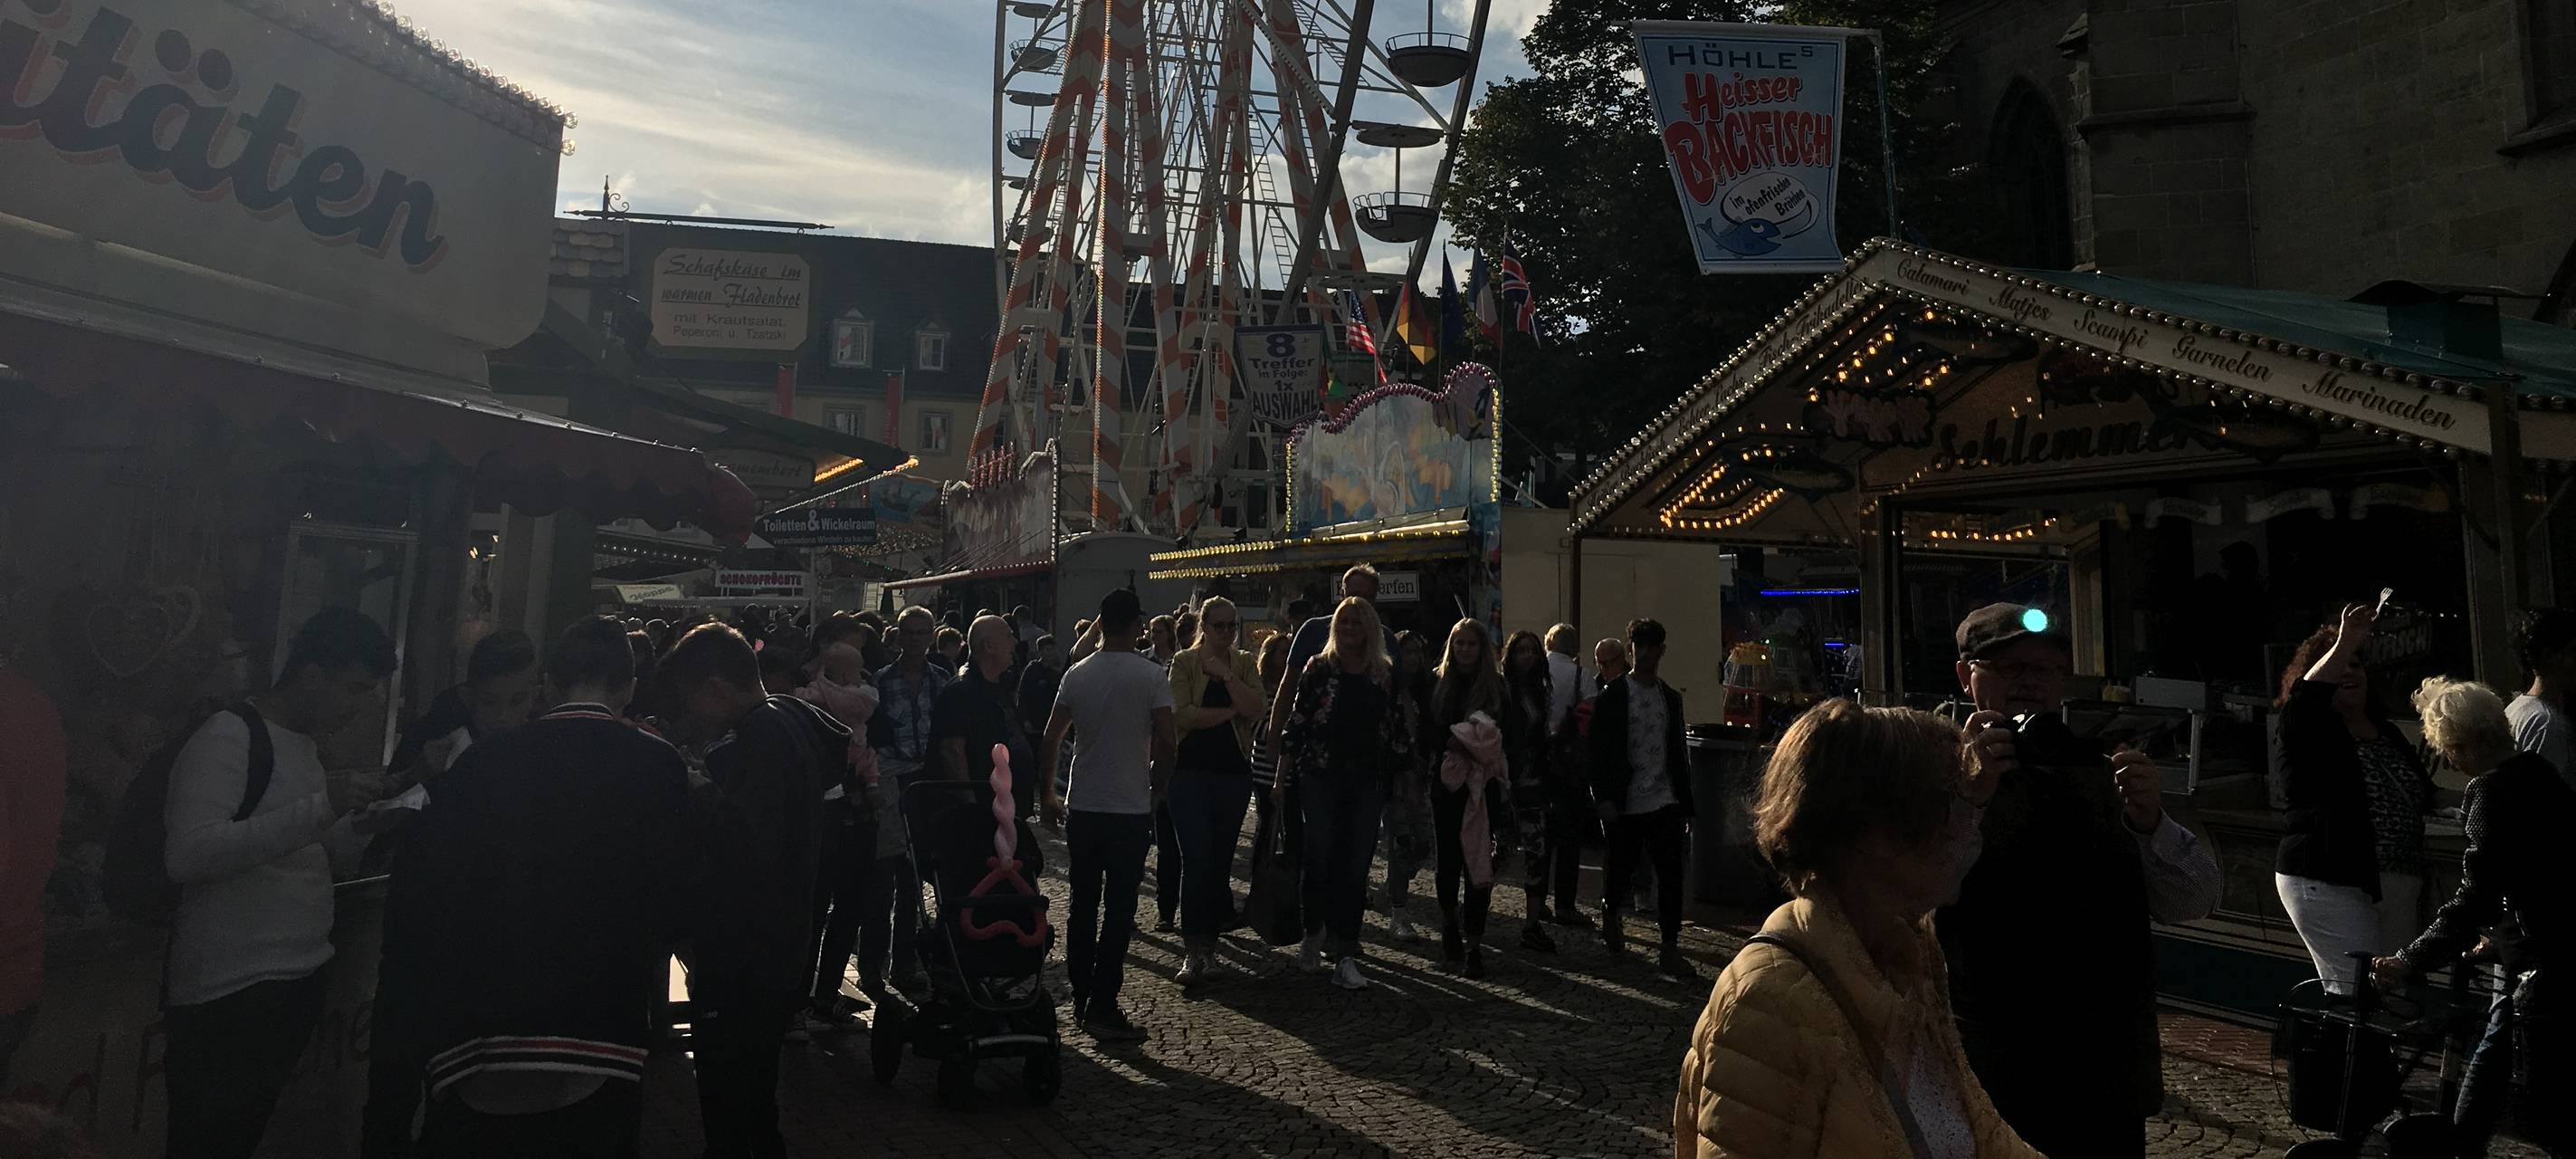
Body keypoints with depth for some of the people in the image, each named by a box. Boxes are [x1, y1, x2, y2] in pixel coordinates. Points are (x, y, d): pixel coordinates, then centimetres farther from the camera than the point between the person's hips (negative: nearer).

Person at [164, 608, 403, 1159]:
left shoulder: (306, 745, 14)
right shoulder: (229, 736, -12)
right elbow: (187, 855, -25)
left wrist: (361, 828, 3)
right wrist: (320, 807, -31)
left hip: (298, 982, 8)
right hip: (229, 995, -8)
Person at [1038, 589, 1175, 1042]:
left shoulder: (1077, 674, 3)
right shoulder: (1151, 675, -8)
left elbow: (1052, 739, 3)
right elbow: (1165, 742, -11)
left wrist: (1048, 794, 14)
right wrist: (1155, 791, 5)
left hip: (1082, 806, 4)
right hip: (1130, 808, -4)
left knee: (1083, 907, 14)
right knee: (1118, 911, 1)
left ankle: (1081, 1000, 23)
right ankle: (1102, 1008, 3)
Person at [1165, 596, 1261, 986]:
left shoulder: (1244, 663, 8)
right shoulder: (1184, 662, -1)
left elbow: (1256, 709, -8)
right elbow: (1182, 715, -15)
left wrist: (1227, 675, -13)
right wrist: (1231, 711, -12)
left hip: (1233, 773, 3)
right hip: (1190, 771, -3)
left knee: (1221, 859, 9)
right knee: (1196, 857, -10)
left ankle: (1209, 937, 22)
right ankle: (1192, 951, -6)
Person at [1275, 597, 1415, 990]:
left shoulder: (1385, 674, 7)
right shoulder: (1318, 668, 0)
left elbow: (1398, 728, 13)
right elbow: (1295, 725, -1)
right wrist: (1282, 780, -3)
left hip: (1367, 782, 2)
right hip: (1320, 778, -2)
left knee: (1356, 869, 3)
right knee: (1319, 862, 0)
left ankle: (1346, 957, 9)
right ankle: (1313, 931, 28)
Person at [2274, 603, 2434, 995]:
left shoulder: (2385, 729, 17)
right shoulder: (2312, 730, -4)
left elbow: (2419, 797, 29)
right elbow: (2304, 698, -30)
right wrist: (2344, 643, -36)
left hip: (2396, 889, 7)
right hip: (2329, 885, -7)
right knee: (2355, 991, -10)